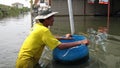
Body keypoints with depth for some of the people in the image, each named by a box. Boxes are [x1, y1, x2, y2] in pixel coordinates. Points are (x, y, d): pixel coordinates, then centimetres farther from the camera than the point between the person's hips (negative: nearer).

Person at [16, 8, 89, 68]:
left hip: (27, 59, 9)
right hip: (26, 61, -9)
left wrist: (65, 38, 15)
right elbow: (60, 46, -27)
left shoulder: (38, 26, 5)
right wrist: (80, 42, -22)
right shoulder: (43, 30, -22)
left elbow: (50, 38, 19)